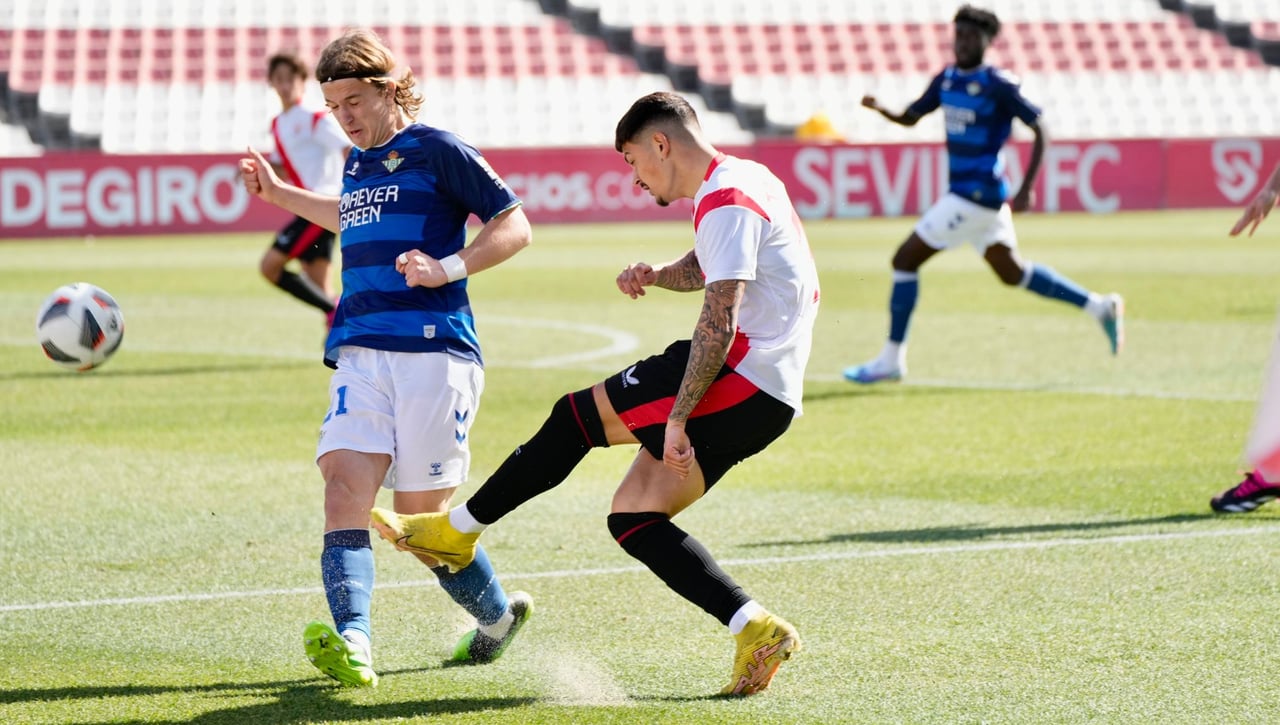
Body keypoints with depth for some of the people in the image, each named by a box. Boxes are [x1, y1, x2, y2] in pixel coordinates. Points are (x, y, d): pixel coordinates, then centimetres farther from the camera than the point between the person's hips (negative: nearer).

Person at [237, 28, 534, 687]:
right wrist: (279, 195, 40)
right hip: (361, 354, 6)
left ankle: (500, 615, 27)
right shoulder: (357, 162, 20)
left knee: (422, 522, -2)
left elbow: (514, 226, -3)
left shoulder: (437, 151, -2)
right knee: (346, 483, -18)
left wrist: (447, 269, -16)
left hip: (434, 353, -6)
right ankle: (353, 644, -33)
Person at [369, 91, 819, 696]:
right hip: (770, 400, 10)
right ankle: (754, 629, -3)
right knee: (631, 515, 7)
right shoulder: (745, 181, 18)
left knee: (577, 416, -3)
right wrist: (657, 276, 15)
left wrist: (677, 419, -23)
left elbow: (720, 324, -22)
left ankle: (456, 531, 7)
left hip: (740, 376, -10)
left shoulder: (726, 202, -14)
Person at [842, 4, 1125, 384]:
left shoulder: (997, 85, -14)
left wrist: (1026, 189, -16)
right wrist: (880, 109, -7)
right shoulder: (947, 79, 8)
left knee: (906, 260, -6)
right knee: (1012, 272, 18)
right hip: (964, 193, 9)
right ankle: (1099, 307, 25)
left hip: (978, 195, -9)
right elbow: (910, 117, 16)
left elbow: (1039, 129, -12)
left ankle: (890, 361, 1)